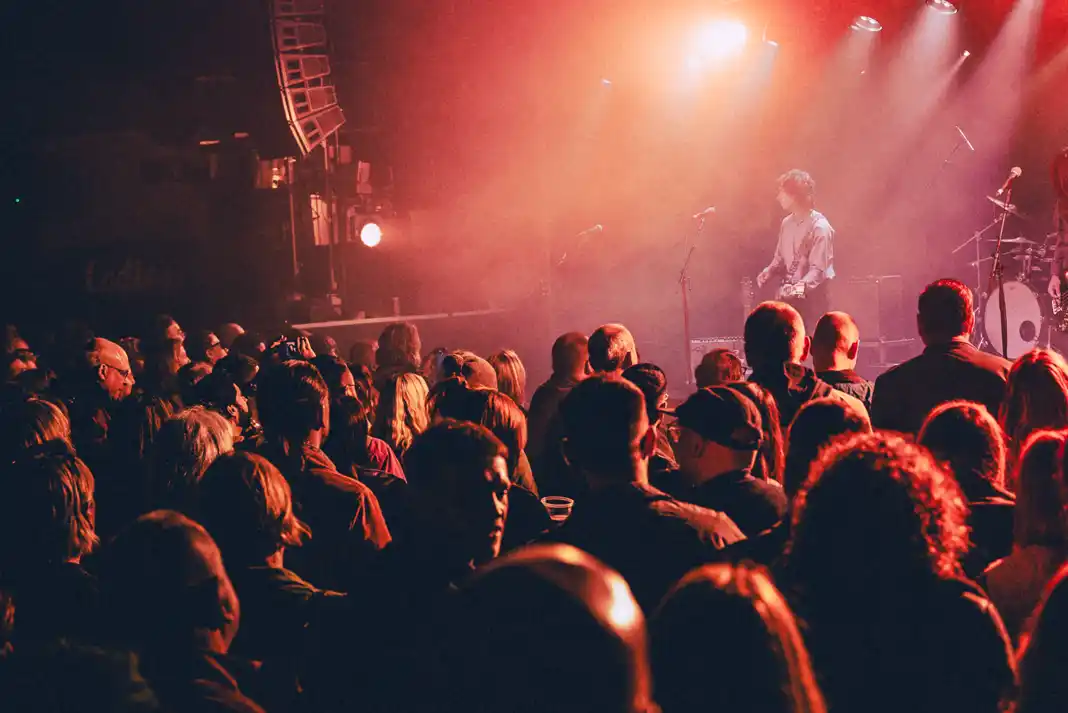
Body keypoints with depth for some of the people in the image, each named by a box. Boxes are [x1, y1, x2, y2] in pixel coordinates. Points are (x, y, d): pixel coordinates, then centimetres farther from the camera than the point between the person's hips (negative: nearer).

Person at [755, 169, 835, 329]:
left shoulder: (820, 227, -16)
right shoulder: (787, 223, 9)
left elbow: (818, 269, -22)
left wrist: (800, 287, -38)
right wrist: (769, 271, 0)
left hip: (811, 297, -8)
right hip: (789, 297, 8)